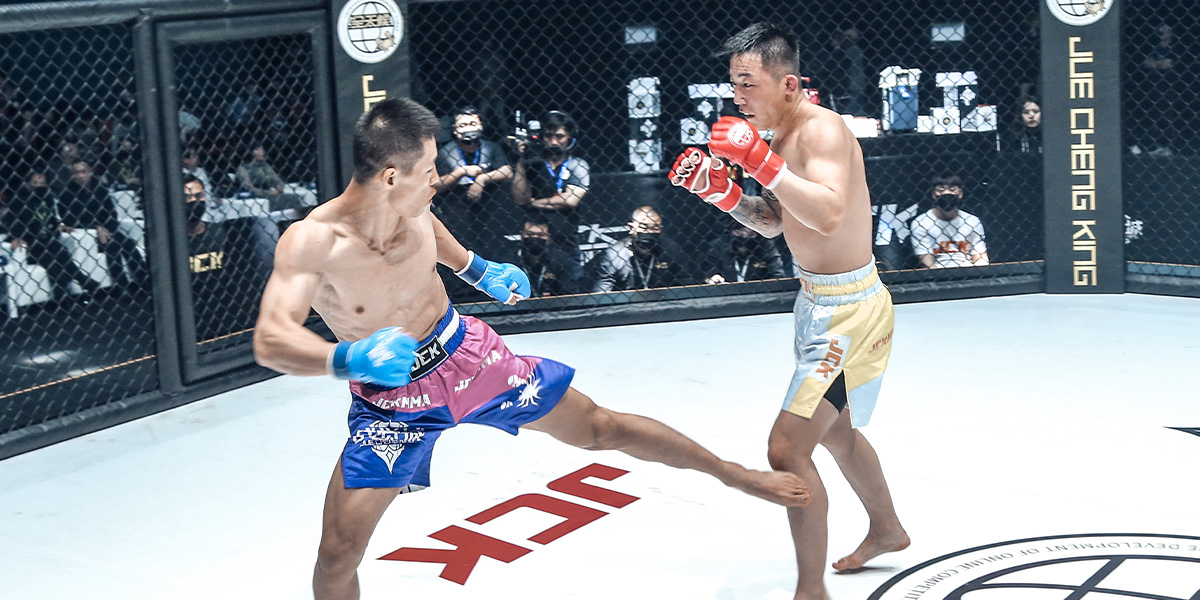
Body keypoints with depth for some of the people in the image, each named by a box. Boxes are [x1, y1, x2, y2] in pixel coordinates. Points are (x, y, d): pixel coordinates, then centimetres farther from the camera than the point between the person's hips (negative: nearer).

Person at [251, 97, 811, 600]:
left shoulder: (411, 205, -13)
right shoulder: (311, 242, -30)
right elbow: (271, 340, -42)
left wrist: (478, 269, 18)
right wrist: (349, 359, -58)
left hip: (465, 352, 3)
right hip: (390, 397, -3)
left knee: (599, 427, 10)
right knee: (338, 552, -8)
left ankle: (733, 473, 27)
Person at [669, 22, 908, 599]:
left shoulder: (822, 130, -22)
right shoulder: (780, 134, 8)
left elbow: (829, 215, -38)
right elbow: (773, 222, 15)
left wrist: (763, 163, -39)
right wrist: (725, 193, -1)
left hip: (847, 309, -11)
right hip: (819, 300, 11)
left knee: (787, 448, -14)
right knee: (833, 429, 28)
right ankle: (886, 530, 51)